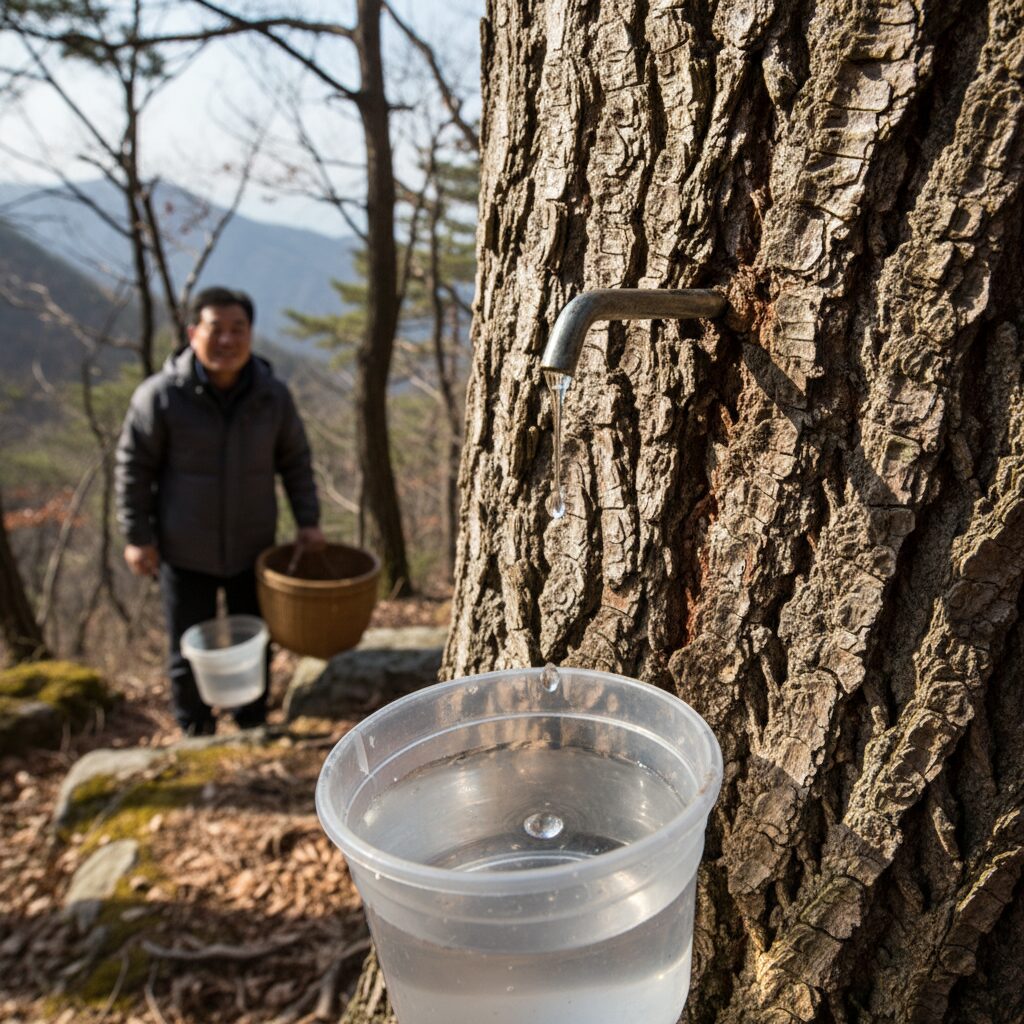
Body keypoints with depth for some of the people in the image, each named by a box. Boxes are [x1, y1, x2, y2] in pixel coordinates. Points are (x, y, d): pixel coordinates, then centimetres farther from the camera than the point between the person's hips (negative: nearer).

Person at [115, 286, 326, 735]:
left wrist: (307, 521, 1)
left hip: (252, 549, 3)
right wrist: (138, 537, -7)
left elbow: (295, 460, 5)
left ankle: (253, 729, 40)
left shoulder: (273, 395, -7)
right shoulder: (160, 396, -16)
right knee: (189, 654, 11)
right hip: (185, 553, -2)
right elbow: (133, 467, -7)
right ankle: (197, 736, 34)